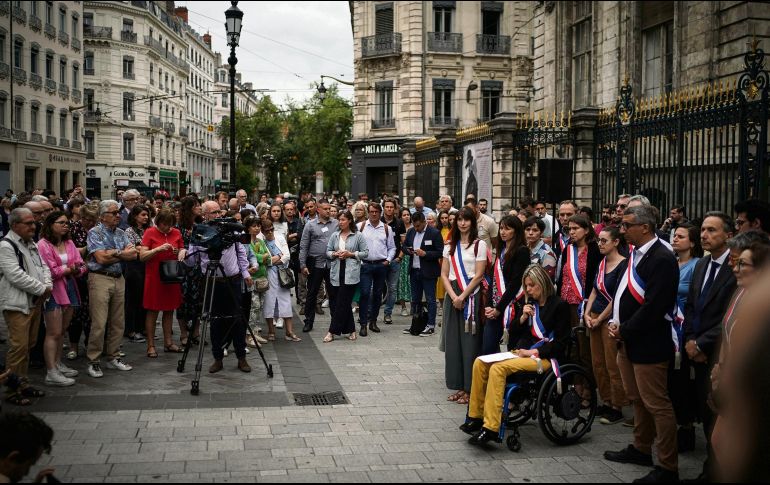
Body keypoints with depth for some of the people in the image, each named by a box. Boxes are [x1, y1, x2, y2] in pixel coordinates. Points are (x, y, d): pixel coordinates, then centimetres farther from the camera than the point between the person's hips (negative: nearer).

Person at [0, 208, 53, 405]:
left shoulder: (31, 244, 15)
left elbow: (43, 266, 17)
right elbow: (16, 276, -20)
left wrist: (48, 285, -3)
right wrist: (41, 289, -14)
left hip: (35, 302, 9)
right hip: (17, 304, -9)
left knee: (29, 344, 14)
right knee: (18, 346, -9)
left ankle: (24, 384, 24)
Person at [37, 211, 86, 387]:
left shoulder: (69, 243, 11)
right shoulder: (43, 245, -9)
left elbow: (81, 266, 8)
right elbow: (48, 271, -15)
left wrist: (76, 269, -14)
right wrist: (68, 269, -6)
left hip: (69, 289, 7)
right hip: (53, 290, -7)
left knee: (62, 331, 14)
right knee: (54, 333, -6)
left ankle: (58, 364, 26)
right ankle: (51, 373, -4)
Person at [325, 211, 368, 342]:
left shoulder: (358, 236, 1)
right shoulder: (335, 235, 11)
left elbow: (365, 252, 1)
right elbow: (328, 251, 14)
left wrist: (351, 254, -9)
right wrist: (335, 254, -7)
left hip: (351, 273, -4)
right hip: (337, 273, 4)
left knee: (342, 303, -7)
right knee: (345, 303, 8)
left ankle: (332, 331, -4)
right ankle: (351, 330, 18)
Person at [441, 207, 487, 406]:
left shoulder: (479, 245, -2)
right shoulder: (450, 245, 13)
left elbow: (478, 275, -7)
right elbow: (444, 274, 7)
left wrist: (463, 297, -13)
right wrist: (453, 296, -8)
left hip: (471, 295, -5)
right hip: (452, 295, 5)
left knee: (470, 341, -4)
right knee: (453, 340, 4)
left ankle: (470, 389, 2)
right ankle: (459, 386, 12)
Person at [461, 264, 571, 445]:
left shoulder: (559, 306, -4)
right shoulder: (529, 304, 17)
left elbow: (560, 343, -8)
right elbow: (513, 333, 19)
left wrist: (533, 352, -15)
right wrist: (522, 317, 0)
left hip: (544, 358, -7)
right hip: (522, 353, 7)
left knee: (498, 368, -30)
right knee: (480, 363, -13)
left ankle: (490, 428, -31)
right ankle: (476, 417, -6)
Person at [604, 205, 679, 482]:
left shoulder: (661, 259, -18)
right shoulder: (635, 254, 11)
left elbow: (653, 306, -23)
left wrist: (624, 330, -14)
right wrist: (615, 324, 4)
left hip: (648, 344, -9)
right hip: (628, 342, 9)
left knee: (657, 405, -2)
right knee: (637, 400, 21)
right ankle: (641, 449, 36)